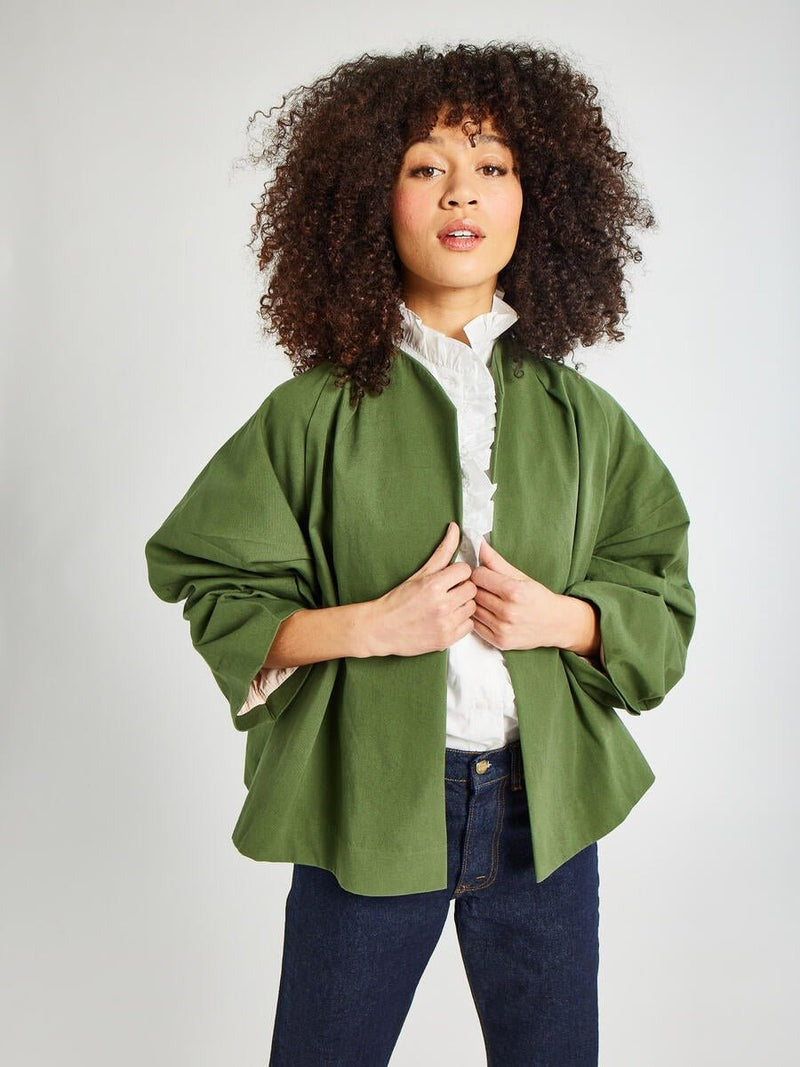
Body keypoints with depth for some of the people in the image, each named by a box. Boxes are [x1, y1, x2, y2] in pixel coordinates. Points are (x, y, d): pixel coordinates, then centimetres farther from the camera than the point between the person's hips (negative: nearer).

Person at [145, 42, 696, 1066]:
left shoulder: (579, 416, 3)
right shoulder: (316, 414, -6)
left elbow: (661, 596, 8)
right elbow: (221, 597, -3)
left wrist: (561, 617, -12)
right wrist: (371, 625, -18)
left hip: (544, 808, 3)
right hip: (366, 803, -2)